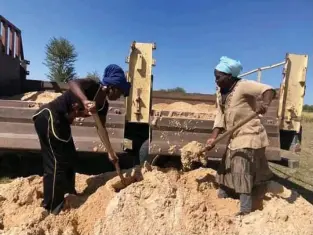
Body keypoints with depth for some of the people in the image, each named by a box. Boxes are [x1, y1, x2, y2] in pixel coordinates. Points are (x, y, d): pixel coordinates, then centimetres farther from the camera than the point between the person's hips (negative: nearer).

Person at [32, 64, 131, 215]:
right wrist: (85, 101, -52)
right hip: (48, 116, -9)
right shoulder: (93, 86, -15)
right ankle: (52, 210, 4)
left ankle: (68, 198, 34)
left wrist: (110, 152, 12)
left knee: (69, 158, 16)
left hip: (61, 122, 9)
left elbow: (102, 128, 12)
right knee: (57, 162, -8)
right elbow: (72, 83, -35)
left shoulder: (103, 105, 7)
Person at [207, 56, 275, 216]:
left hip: (249, 136, -8)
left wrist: (265, 104, -51)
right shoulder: (220, 92, 4)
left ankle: (245, 209, 6)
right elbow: (220, 116, 1)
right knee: (227, 168, 19)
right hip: (234, 138, 9)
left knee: (242, 171, -7)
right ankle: (222, 195, 40)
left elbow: (268, 89, -29)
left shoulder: (243, 86, -19)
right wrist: (213, 137, -8)